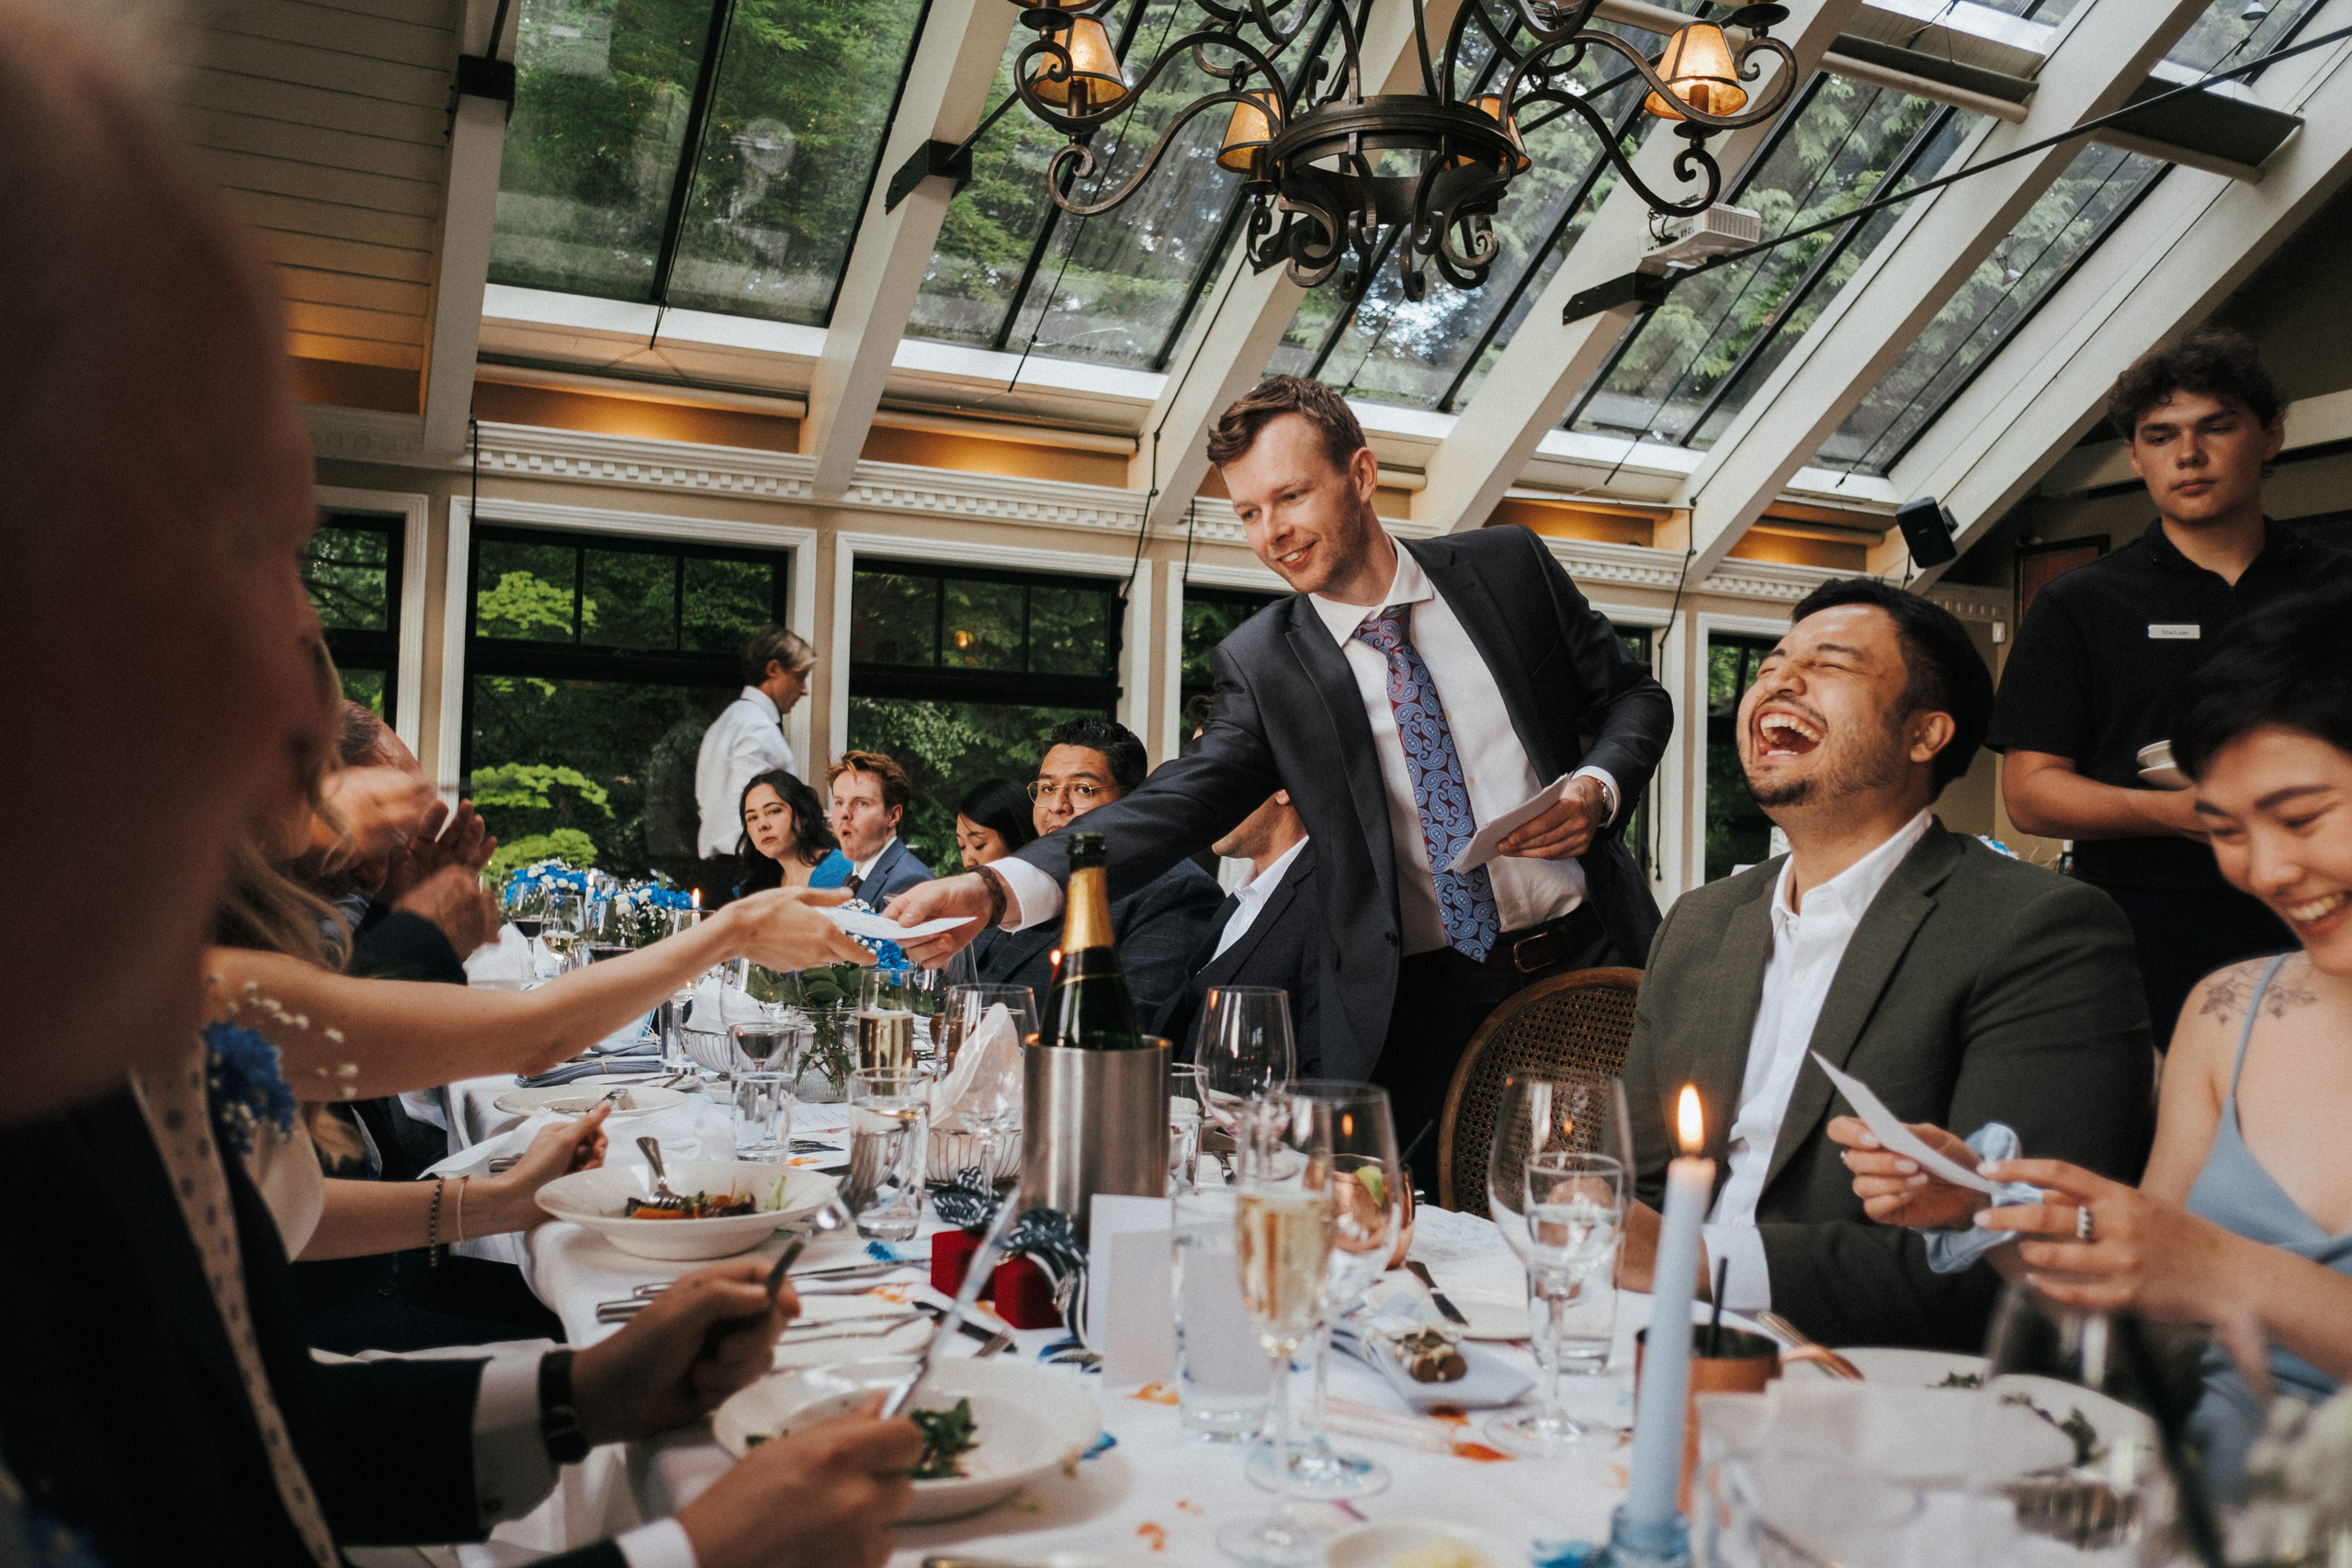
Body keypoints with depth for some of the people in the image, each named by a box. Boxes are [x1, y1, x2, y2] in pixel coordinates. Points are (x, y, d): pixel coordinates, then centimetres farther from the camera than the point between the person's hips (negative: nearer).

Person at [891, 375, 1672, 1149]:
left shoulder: (1508, 565, 2)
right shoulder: (1259, 663, -2)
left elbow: (1633, 697, 11)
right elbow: (1183, 800, -14)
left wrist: (1597, 787, -12)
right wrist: (997, 889, -29)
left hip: (1591, 962, 2)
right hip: (1422, 1003, -1)